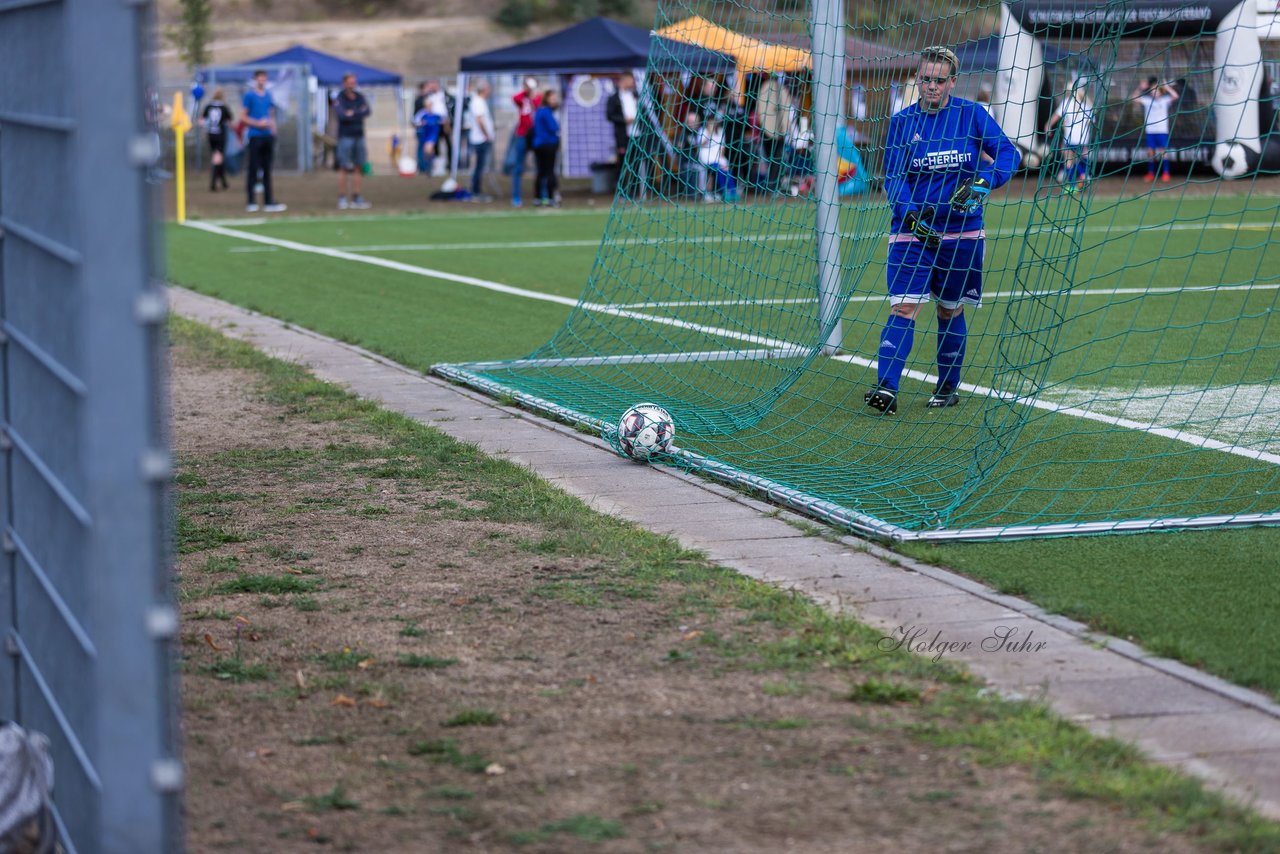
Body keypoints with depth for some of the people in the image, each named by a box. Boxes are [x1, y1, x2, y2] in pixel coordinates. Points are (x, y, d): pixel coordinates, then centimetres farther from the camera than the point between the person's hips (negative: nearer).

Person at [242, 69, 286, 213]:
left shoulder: (268, 96, 14)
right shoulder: (249, 95, -1)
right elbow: (243, 117, -2)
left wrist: (273, 131, 11)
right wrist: (258, 123, -14)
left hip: (268, 136, 5)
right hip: (255, 136, -5)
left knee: (267, 170, 5)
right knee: (253, 170, -3)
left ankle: (269, 202, 5)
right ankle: (251, 202, 2)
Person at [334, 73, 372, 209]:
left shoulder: (360, 97, 11)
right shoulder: (339, 99, -4)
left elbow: (368, 111, -3)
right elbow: (342, 115, -19)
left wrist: (353, 113, -13)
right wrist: (360, 113, -9)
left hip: (359, 136, 5)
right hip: (345, 136, -5)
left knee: (359, 167, 3)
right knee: (344, 168, -6)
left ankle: (356, 198, 6)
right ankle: (342, 199, -5)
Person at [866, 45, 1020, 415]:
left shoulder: (971, 115, -1)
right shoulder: (901, 122, 1)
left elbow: (1008, 154, -4)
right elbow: (894, 178, -4)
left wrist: (983, 182, -23)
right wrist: (910, 213, -22)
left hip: (961, 232, 0)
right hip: (911, 229, 0)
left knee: (950, 311, 9)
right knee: (903, 308, -13)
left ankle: (948, 387, 24)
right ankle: (886, 388, -22)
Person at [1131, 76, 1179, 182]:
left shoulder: (1165, 100, 2)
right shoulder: (1147, 100, 6)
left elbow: (1175, 96, -11)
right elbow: (1134, 97, 2)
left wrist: (1166, 87, -12)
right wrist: (1141, 88, -7)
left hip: (1162, 131, -2)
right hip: (1150, 131, 2)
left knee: (1162, 152, -2)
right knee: (1150, 152, 4)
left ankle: (1165, 173, 5)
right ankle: (1150, 173, 12)